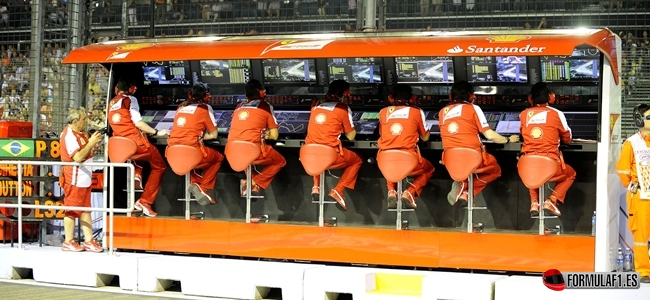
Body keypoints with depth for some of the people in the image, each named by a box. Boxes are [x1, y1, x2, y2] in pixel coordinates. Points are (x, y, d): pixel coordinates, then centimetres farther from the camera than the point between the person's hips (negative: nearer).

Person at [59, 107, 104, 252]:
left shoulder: (80, 134, 14)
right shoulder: (69, 135, -16)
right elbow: (78, 157, -25)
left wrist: (93, 142, 6)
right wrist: (91, 143, -20)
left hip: (84, 179, 10)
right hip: (74, 179, -10)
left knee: (86, 210, 10)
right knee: (72, 211, -2)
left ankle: (88, 241, 13)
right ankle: (68, 242, 6)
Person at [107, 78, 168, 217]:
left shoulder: (110, 103, 16)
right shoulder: (130, 100, -2)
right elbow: (137, 122, -12)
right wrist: (156, 132, -5)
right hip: (136, 141, -6)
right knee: (159, 166, 9)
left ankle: (137, 174, 12)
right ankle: (145, 201, -1)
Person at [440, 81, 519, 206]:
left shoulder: (443, 111, 9)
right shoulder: (473, 108, 0)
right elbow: (490, 135, 0)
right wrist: (508, 139, 18)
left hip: (451, 162, 5)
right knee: (495, 170, 26)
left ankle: (462, 184, 7)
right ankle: (465, 193, 2)